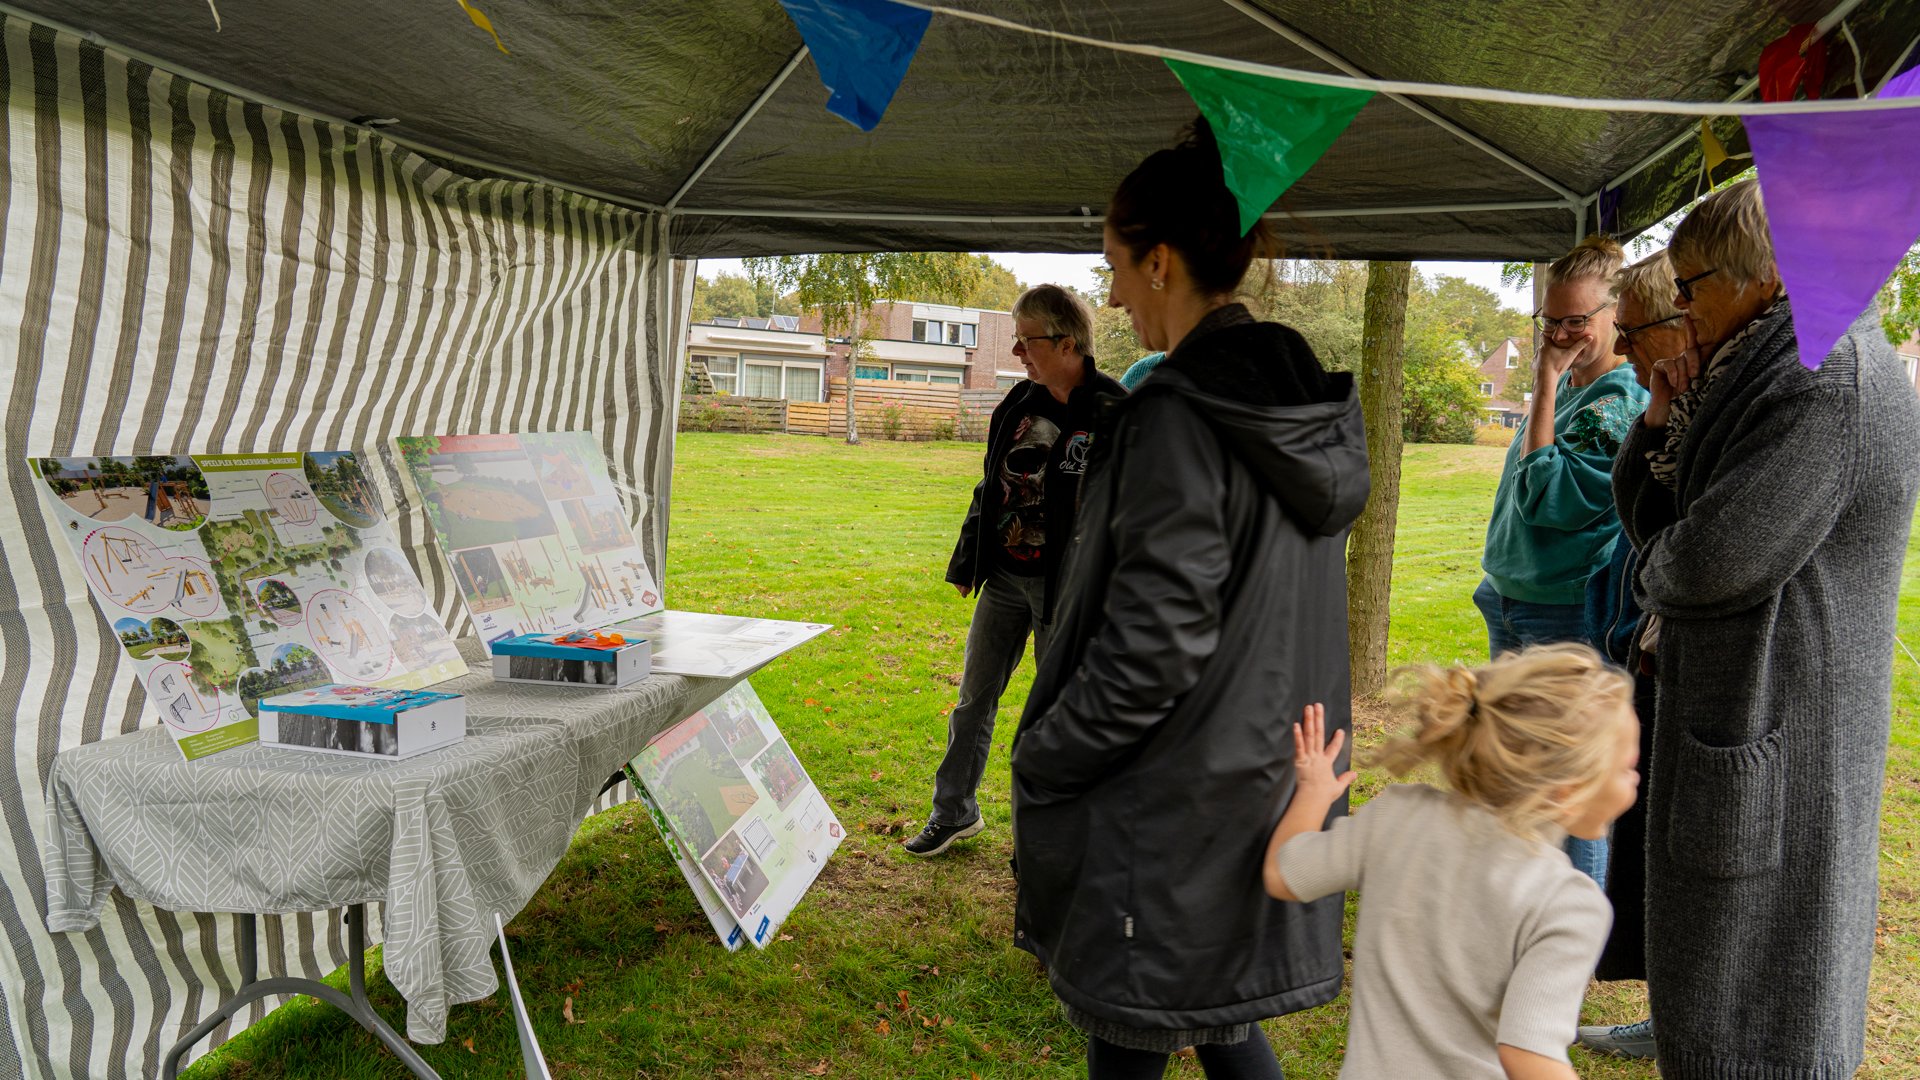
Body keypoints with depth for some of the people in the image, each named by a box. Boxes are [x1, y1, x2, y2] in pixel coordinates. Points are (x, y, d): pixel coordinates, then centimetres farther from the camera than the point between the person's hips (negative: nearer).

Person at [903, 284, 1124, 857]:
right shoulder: (1018, 404, 6)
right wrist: (967, 564, 17)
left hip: (1064, 587, -6)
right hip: (1004, 575, 6)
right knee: (973, 698, 14)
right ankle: (954, 813, 31)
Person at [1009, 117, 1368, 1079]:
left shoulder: (1175, 417, -22)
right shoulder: (1312, 412, 6)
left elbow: (1156, 642, -24)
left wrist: (1041, 760, -12)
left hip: (1165, 805, -9)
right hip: (1265, 777, 9)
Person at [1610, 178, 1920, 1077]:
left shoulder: (1828, 387, -21)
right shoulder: (1763, 377, 11)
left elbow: (1714, 558, -27)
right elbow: (1649, 518, 11)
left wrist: (1653, 570, -5)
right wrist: (1668, 417, -4)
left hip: (1772, 727, -10)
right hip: (1741, 703, 10)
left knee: (1746, 991, 4)